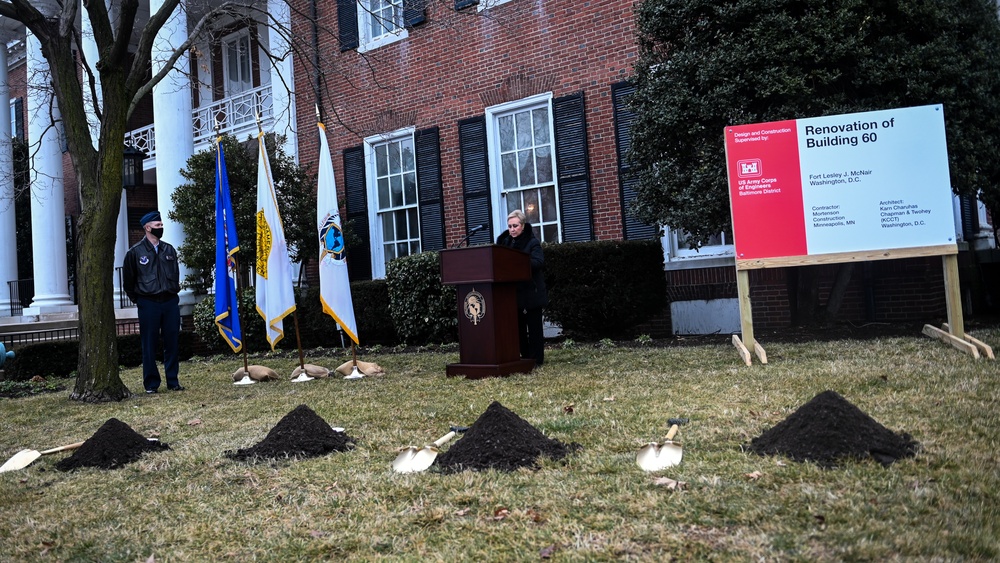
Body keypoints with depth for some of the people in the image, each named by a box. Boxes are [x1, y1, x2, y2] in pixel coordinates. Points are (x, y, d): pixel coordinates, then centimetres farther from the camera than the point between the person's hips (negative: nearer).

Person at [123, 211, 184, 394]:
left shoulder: (169, 250, 11)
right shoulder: (135, 252, -1)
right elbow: (128, 282, 4)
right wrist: (139, 301, 5)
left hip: (170, 302, 3)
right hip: (148, 304, -3)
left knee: (171, 343, 6)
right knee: (149, 345, 2)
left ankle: (173, 381, 15)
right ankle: (151, 384, 11)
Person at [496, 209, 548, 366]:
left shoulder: (532, 242, -8)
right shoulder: (504, 242, 9)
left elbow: (538, 262, -23)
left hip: (531, 291, -6)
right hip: (514, 291, 6)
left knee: (534, 326, 1)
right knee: (519, 326, 10)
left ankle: (537, 358, 6)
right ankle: (525, 357, 19)